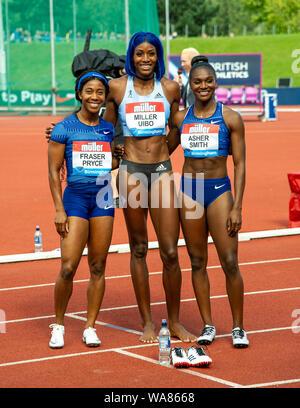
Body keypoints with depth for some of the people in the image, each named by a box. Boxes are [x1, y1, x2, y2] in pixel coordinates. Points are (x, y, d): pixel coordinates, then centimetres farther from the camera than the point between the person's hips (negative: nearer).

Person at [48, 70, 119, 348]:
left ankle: (90, 327, 13)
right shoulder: (64, 128, -2)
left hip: (103, 199, 4)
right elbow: (54, 171, -2)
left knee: (98, 267, 3)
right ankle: (58, 325, 7)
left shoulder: (108, 129, 10)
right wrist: (59, 209, -8)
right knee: (68, 267, -10)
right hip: (75, 198, -4)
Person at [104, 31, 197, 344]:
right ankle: (147, 322, 15)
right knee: (138, 249, 5)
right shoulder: (117, 87, 3)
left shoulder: (170, 88, 6)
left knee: (170, 252, -3)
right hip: (130, 171, -1)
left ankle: (174, 322, 11)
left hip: (162, 171, 1)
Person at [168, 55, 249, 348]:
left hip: (219, 190, -3)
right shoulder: (181, 118, 7)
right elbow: (164, 150, 22)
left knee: (230, 263, -6)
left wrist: (237, 206, -8)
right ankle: (208, 325, 14)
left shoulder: (230, 118, -2)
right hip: (188, 190, 3)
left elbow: (240, 164, -2)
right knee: (197, 262, 6)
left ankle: (238, 327, 5)